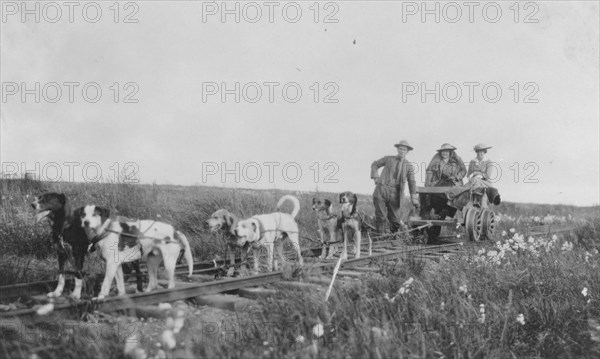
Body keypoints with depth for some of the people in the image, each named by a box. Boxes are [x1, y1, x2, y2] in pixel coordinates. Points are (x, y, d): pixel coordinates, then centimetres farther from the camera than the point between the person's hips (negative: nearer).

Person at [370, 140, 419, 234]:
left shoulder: (409, 166, 10)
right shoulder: (388, 159, 10)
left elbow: (412, 183, 4)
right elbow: (374, 165, 21)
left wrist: (414, 198, -8)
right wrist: (375, 177, 5)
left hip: (395, 194, 1)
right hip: (381, 191, -1)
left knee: (396, 218, -1)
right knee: (380, 216, -5)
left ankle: (393, 234, 23)